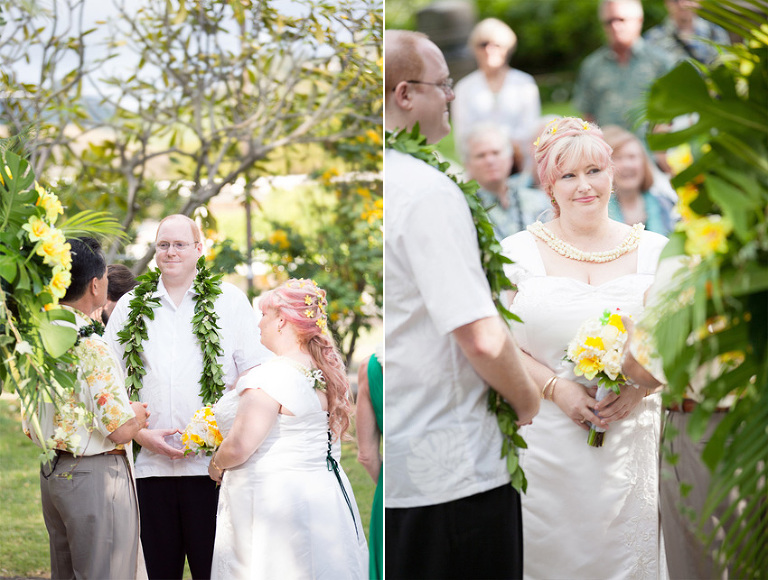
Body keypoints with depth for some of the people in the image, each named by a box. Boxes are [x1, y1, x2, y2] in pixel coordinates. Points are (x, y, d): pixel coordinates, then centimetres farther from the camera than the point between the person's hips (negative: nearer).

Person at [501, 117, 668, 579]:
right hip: (547, 445, -1)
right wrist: (556, 388, -14)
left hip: (631, 440, 1)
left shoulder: (654, 250, 7)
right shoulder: (518, 252, 2)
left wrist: (638, 387, -10)